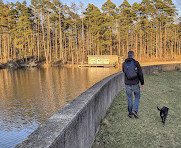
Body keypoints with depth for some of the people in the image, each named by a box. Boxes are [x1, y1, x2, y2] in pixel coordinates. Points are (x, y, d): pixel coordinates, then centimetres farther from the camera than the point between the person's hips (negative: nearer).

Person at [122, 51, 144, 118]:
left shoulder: (124, 64, -2)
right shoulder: (136, 63, -9)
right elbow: (140, 74, -8)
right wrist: (142, 83, 1)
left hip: (127, 84, 2)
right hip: (135, 84, -2)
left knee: (129, 99, 15)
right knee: (137, 97, 18)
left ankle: (130, 113, 22)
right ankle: (134, 110, 1)